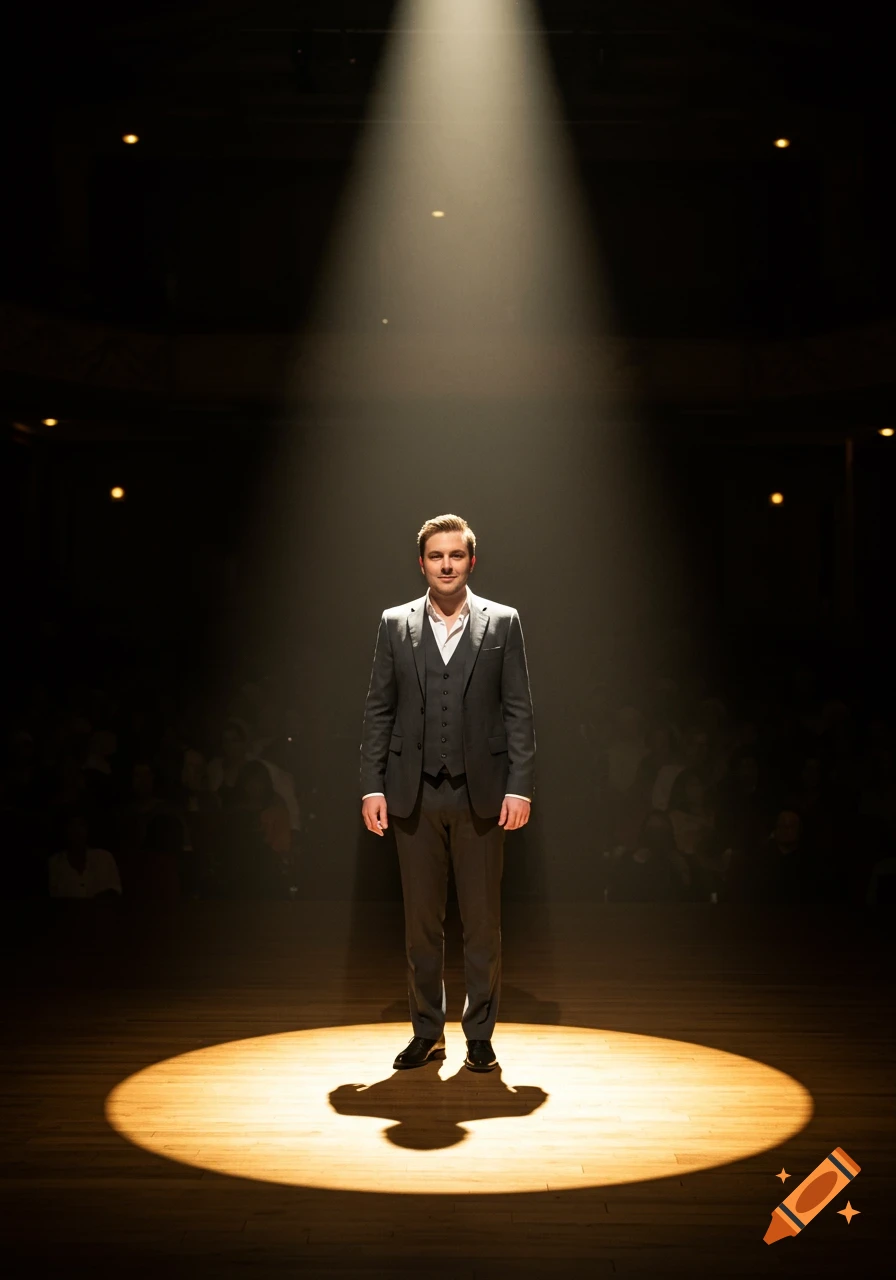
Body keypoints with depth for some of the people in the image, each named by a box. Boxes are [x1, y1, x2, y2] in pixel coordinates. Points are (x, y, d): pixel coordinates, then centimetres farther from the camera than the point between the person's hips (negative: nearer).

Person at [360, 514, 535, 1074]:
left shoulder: (503, 623, 4)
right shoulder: (395, 624, 8)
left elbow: (519, 712, 1)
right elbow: (378, 711, 7)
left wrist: (520, 787, -7)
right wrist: (372, 787, -1)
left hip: (480, 795, -1)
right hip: (414, 795, 1)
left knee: (482, 920, 3)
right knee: (421, 920, 8)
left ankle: (480, 1035, 14)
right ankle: (428, 1032, 18)